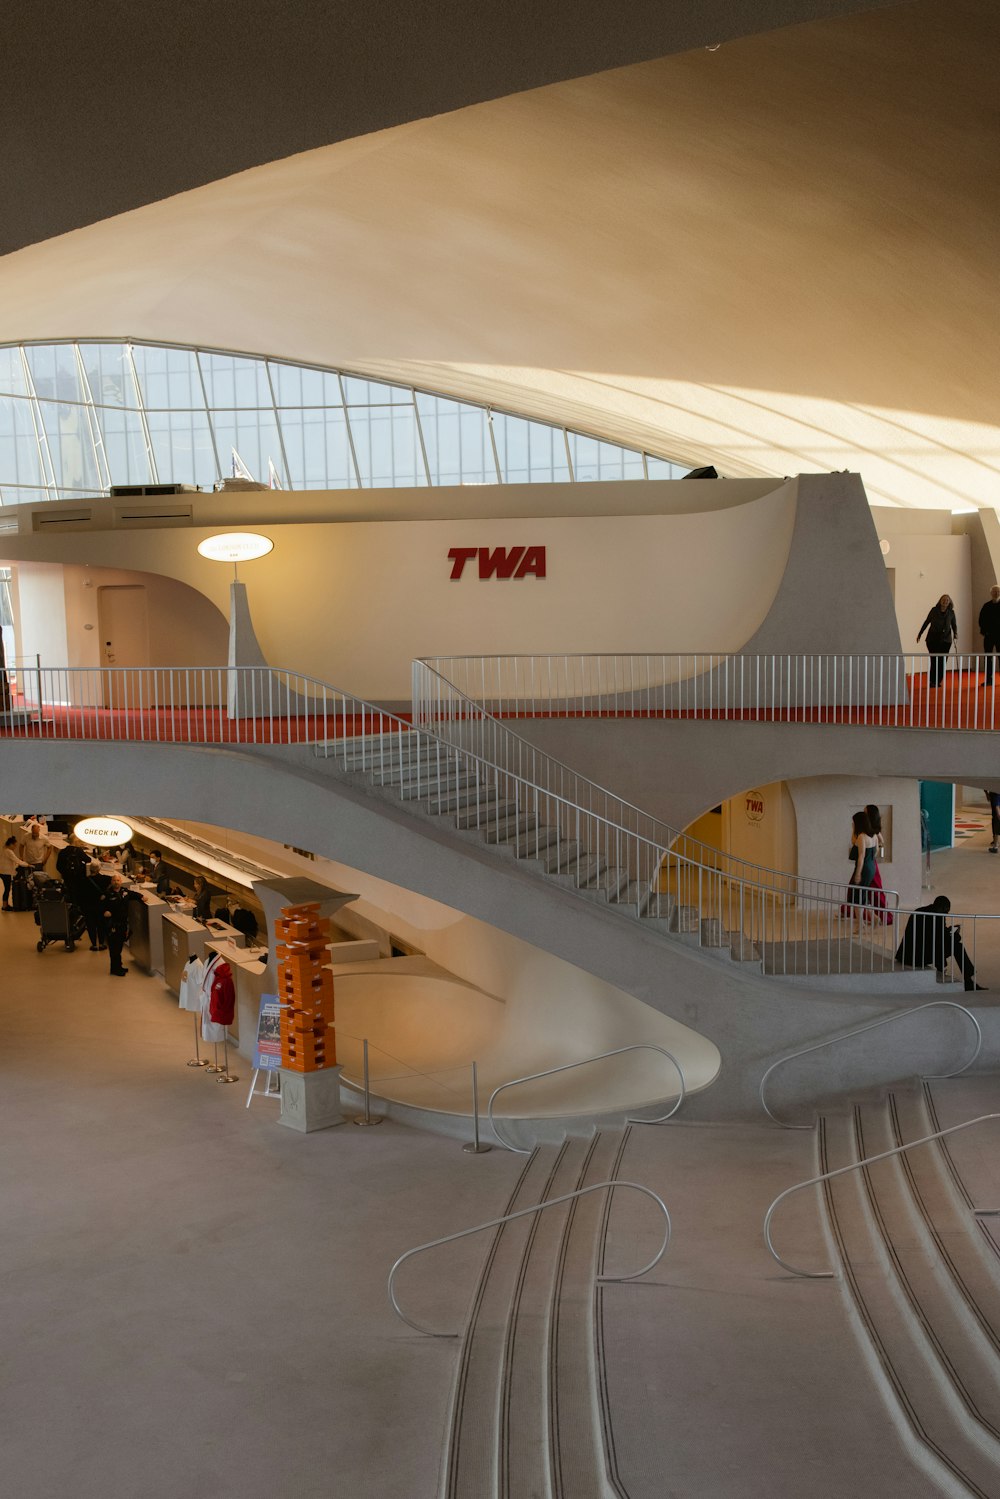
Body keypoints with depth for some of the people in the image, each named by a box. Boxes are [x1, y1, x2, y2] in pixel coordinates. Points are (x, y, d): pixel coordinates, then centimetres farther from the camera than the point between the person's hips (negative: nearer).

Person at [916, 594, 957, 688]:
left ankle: (938, 681, 8)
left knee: (942, 661, 0)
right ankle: (932, 681, -4)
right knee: (934, 660, -9)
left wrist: (955, 633, -12)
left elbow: (954, 625, 8)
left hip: (945, 640, 2)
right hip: (933, 639, -2)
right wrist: (919, 634, 12)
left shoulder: (951, 612, 6)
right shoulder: (934, 610, 2)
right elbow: (926, 622, 9)